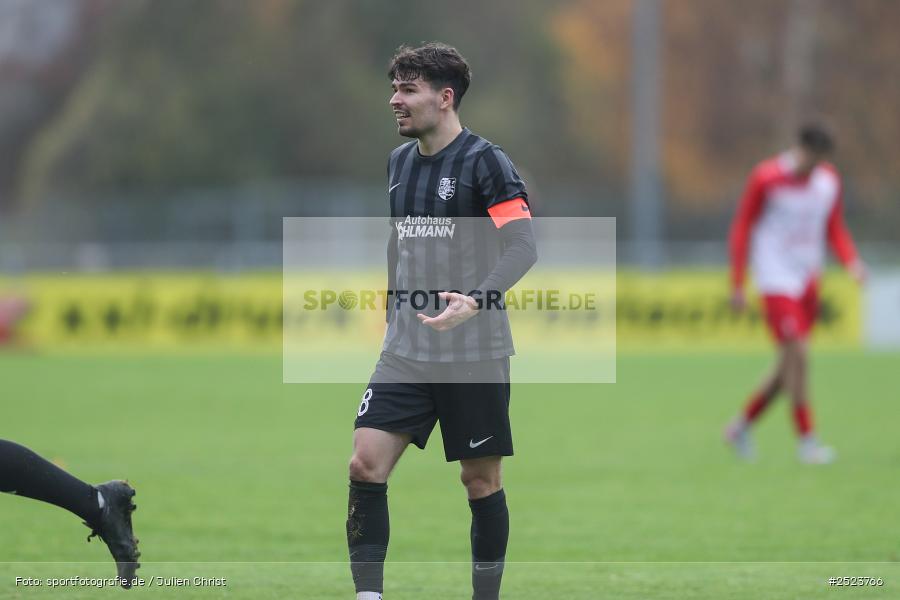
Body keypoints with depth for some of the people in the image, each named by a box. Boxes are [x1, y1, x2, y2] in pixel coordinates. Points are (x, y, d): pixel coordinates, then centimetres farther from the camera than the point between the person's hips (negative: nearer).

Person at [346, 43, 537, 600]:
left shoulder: (485, 161, -10)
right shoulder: (399, 162, 11)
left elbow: (523, 246, -17)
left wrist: (475, 301, -31)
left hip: (474, 354, -6)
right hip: (406, 347, 6)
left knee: (481, 479, 4)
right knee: (366, 464, -8)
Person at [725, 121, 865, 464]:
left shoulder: (829, 180, 5)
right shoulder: (766, 179, -11)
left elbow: (835, 230, 15)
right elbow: (742, 228, -4)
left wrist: (852, 262, -5)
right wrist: (737, 285, -6)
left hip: (808, 281, 6)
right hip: (776, 281, -6)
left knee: (790, 368, 8)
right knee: (797, 355, -16)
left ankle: (742, 426, 26)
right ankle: (806, 441, -11)